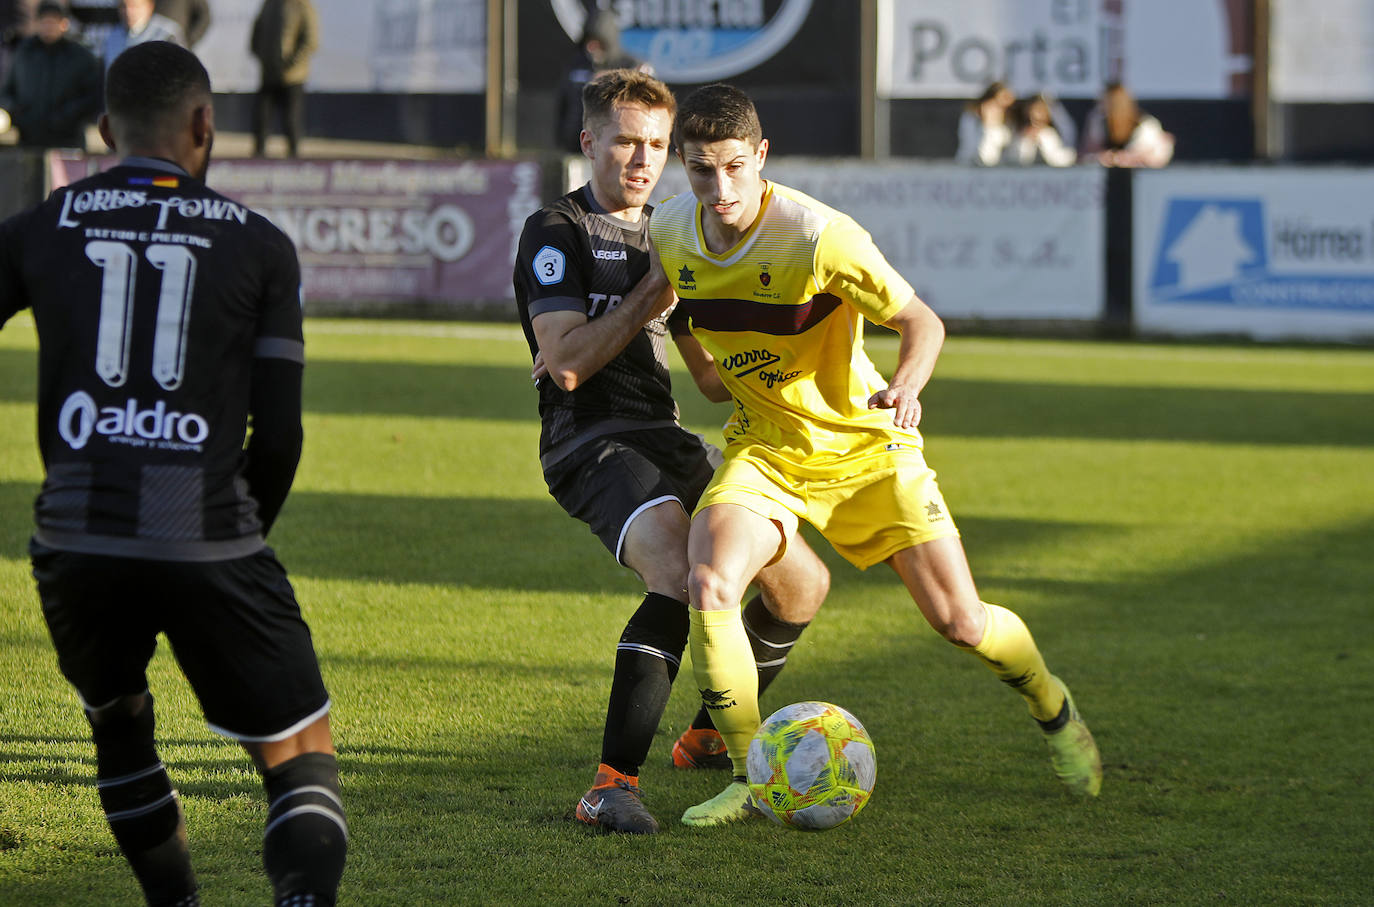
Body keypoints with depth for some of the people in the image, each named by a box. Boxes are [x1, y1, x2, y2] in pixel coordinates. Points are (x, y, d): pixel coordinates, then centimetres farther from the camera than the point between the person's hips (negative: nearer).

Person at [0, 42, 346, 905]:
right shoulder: (260, 246, 5)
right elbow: (279, 434, 4)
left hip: (77, 541, 2)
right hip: (209, 541, -2)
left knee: (119, 727, 29)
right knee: (302, 758, 5)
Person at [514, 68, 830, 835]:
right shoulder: (558, 233, -2)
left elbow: (716, 378, 24)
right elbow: (566, 363, -15)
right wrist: (650, 296, -12)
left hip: (668, 440, 8)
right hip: (592, 444, -8)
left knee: (802, 582, 5)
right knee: (683, 576, -34)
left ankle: (711, 735, 27)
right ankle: (613, 783, -35)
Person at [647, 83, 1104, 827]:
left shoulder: (817, 237, -25)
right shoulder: (668, 234, -10)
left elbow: (921, 322, -18)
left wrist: (904, 387, -36)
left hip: (864, 445, -3)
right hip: (762, 451, 3)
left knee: (959, 620, -2)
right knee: (707, 583, -25)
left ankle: (1054, 712, 32)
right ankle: (752, 780, -11)